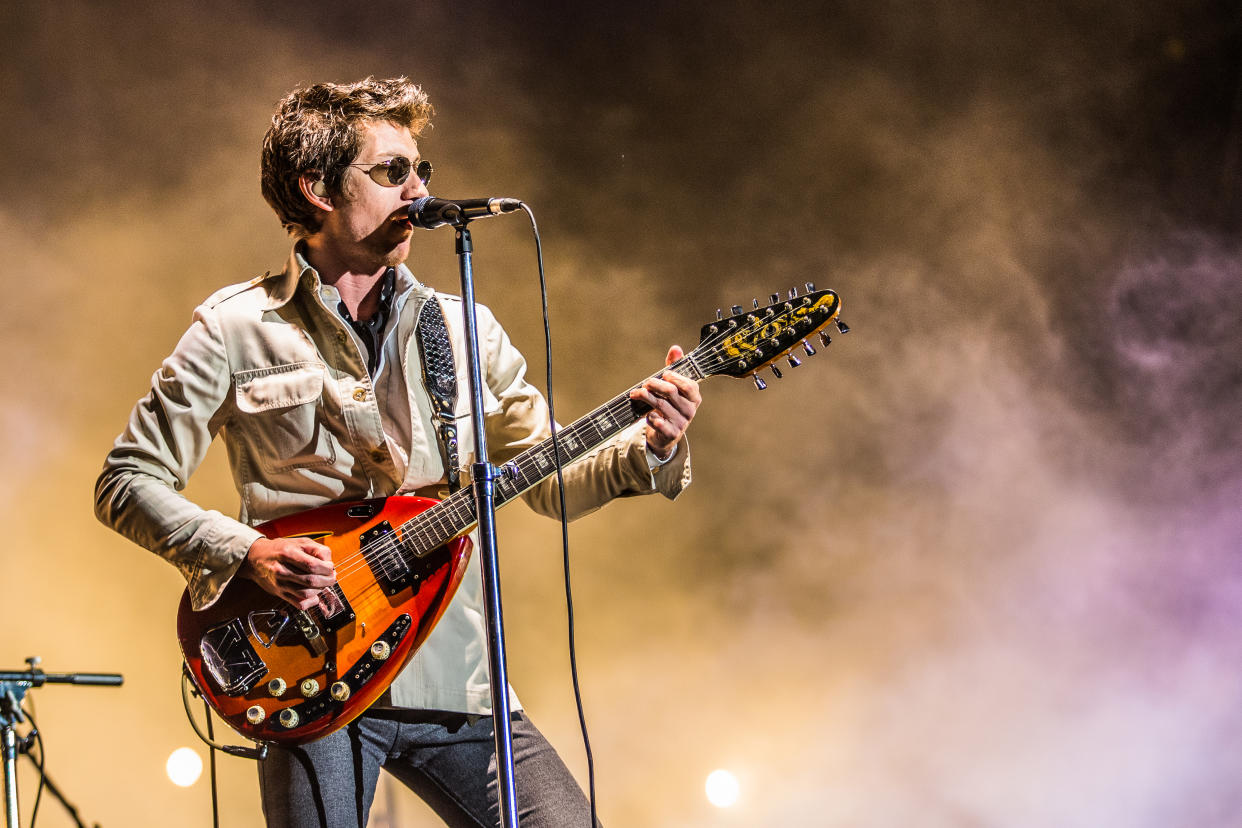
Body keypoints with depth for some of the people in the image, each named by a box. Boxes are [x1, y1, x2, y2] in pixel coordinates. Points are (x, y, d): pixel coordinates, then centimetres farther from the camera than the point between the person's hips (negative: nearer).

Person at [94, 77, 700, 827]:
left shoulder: (465, 330, 12)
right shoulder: (237, 332, 0)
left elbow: (550, 481, 12)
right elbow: (127, 482, 2)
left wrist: (648, 449, -7)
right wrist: (245, 553, -12)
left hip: (454, 677, 4)